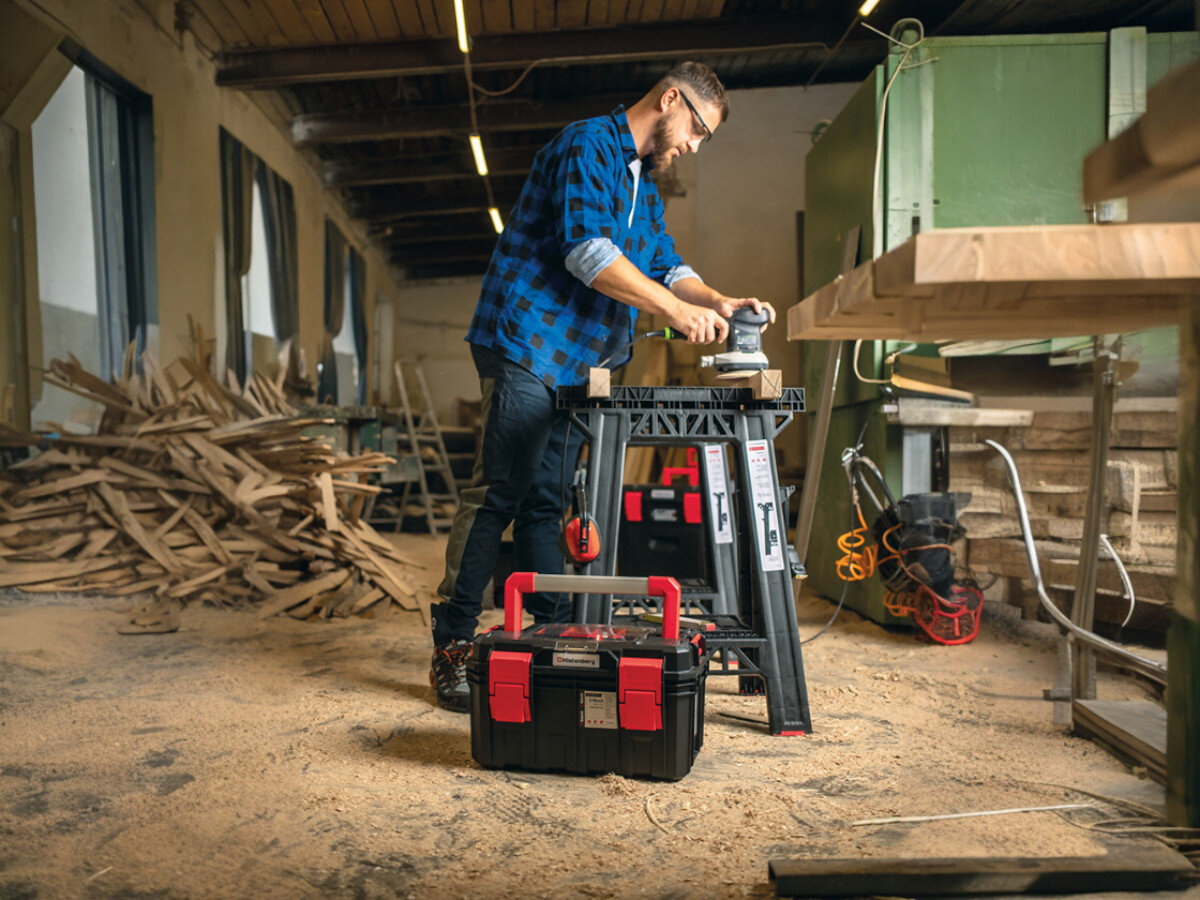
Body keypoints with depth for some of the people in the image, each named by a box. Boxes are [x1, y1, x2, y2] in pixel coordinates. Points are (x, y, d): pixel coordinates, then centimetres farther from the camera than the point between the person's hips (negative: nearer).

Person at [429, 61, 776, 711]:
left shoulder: (643, 186, 24)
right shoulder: (588, 145, -6)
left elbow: (665, 266, 21)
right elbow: (587, 249, -19)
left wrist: (716, 302, 2)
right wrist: (675, 310, -19)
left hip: (577, 363, 9)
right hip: (527, 346, -9)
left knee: (546, 502, 10)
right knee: (497, 494, -9)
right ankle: (451, 647, -1)